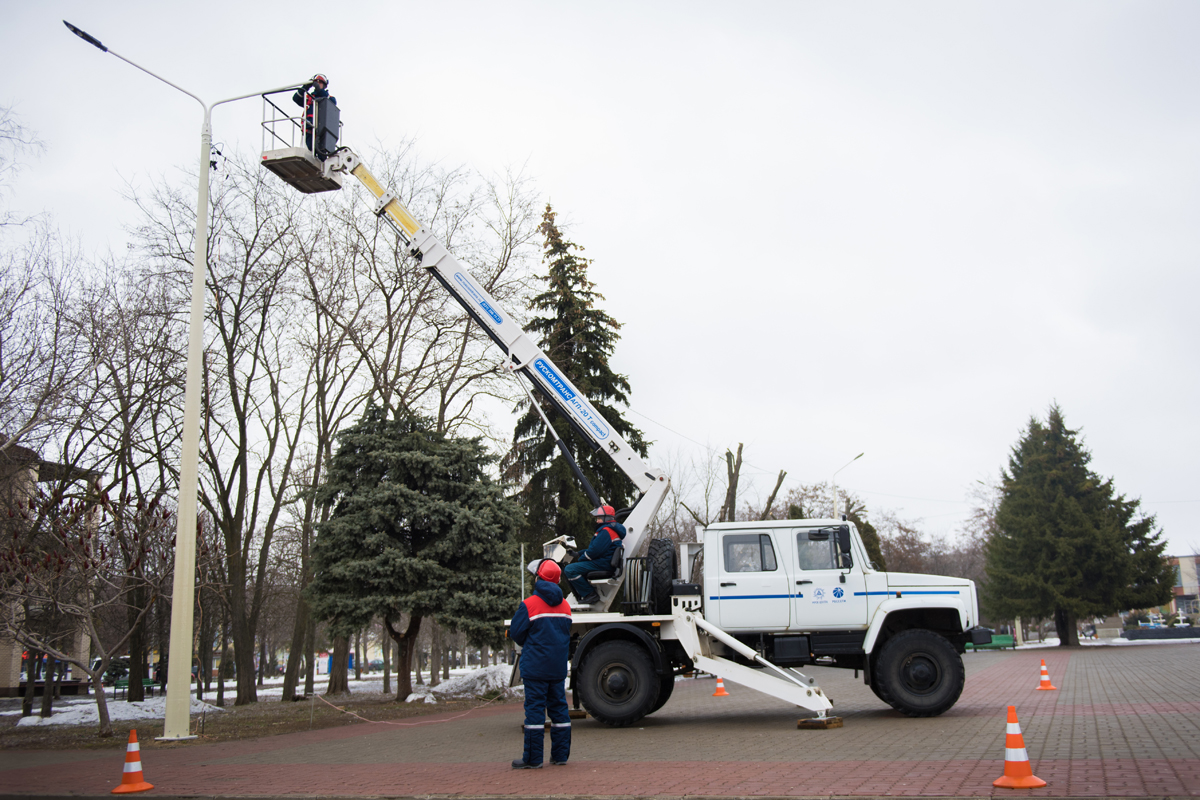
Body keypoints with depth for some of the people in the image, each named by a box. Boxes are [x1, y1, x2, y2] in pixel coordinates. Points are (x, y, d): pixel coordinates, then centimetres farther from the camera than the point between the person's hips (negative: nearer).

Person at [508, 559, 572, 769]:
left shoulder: (528, 605, -11)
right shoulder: (565, 606, 9)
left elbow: (516, 633, -6)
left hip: (535, 666, -6)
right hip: (559, 666, 6)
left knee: (535, 708, -3)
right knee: (559, 707, 11)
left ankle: (533, 758, -2)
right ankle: (560, 754, 14)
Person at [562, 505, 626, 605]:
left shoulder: (606, 531, -15)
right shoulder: (610, 529, 21)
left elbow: (594, 551, -22)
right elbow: (594, 548, 25)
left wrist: (580, 559, -7)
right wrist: (578, 554, 15)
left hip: (602, 564, -12)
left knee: (570, 570, -22)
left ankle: (590, 594, -18)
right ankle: (583, 596, 6)